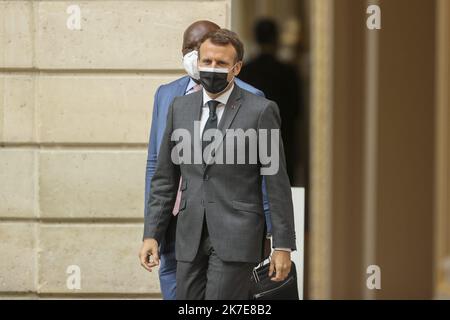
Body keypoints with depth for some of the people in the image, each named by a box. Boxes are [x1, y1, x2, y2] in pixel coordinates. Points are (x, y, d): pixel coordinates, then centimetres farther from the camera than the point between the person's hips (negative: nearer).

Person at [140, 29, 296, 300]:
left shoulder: (260, 111, -3)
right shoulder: (180, 108, 11)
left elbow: (278, 183, -3)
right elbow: (165, 179, 14)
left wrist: (283, 246, -6)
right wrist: (152, 235, 7)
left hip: (236, 237, -5)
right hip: (190, 239, 5)